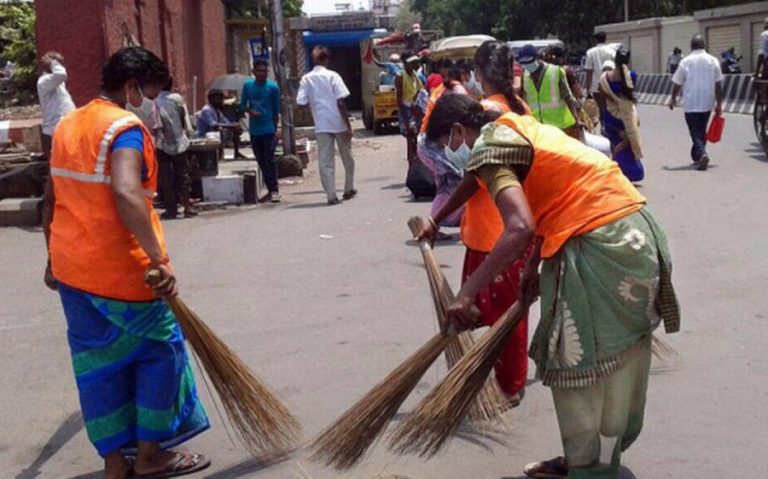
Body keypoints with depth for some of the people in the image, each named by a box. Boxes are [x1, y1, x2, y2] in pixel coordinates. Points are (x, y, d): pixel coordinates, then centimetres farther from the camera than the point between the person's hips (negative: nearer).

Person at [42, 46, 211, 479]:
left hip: (72, 270, 8)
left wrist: (55, 259, 28)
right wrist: (159, 259, -33)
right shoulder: (126, 128, -14)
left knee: (99, 363, 14)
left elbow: (52, 200, 19)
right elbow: (126, 194, -31)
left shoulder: (68, 126, 13)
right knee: (160, 351, 10)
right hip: (120, 273, -8)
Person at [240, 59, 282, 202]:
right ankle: (270, 189, 16)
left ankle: (274, 189, -7)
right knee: (261, 161, 7)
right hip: (254, 130, 4)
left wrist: (275, 129, 3)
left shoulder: (272, 87, -4)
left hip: (268, 129, -4)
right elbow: (242, 105, 11)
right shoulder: (248, 85, 4)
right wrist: (250, 111, -11)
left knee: (270, 159, -9)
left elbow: (276, 109, 2)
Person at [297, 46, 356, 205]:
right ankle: (349, 189, 28)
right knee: (347, 158, 17)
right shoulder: (332, 76, -6)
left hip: (321, 125, 1)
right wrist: (348, 125, -10)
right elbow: (340, 102, -12)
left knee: (325, 161, 3)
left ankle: (331, 195, -3)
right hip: (338, 122, -1)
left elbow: (301, 102, -3)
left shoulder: (306, 79, 2)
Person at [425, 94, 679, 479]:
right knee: (611, 365, 18)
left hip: (600, 248, -10)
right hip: (633, 230, 10)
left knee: (582, 368, 1)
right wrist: (533, 267, 28)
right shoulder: (519, 127, 20)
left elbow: (520, 228, -24)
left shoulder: (487, 148, -10)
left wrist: (467, 292, -22)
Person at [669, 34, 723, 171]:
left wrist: (673, 99, 18)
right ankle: (697, 156, 26)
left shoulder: (686, 61, -4)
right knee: (702, 130, 19)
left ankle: (702, 154, -24)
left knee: (695, 131, -2)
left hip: (691, 104, -3)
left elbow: (677, 83, 2)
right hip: (707, 103, 3)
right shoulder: (713, 61, 1)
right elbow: (718, 85, 1)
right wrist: (719, 104, 7)